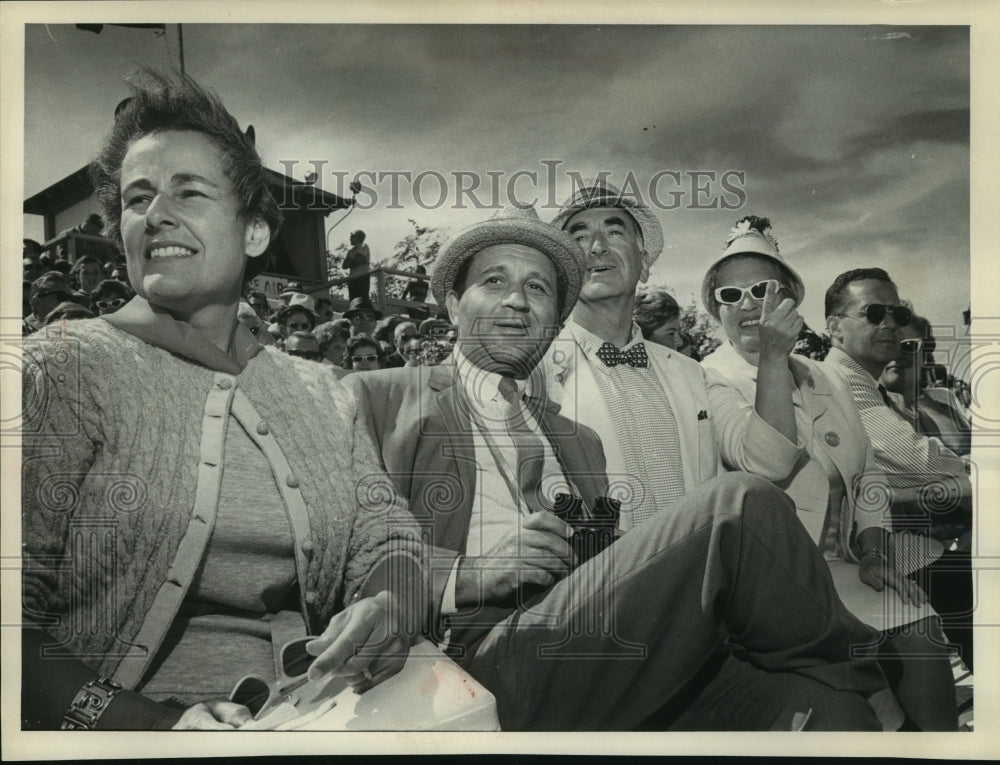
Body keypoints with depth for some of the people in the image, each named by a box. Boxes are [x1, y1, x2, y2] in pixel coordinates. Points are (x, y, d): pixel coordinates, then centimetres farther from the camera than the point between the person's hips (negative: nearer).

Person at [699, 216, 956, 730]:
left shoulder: (820, 379, 19)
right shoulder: (709, 380, -4)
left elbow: (866, 473, 17)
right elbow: (768, 463, -20)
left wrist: (874, 550, 1)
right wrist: (773, 357, -20)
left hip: (843, 563, 6)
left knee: (921, 630, -18)